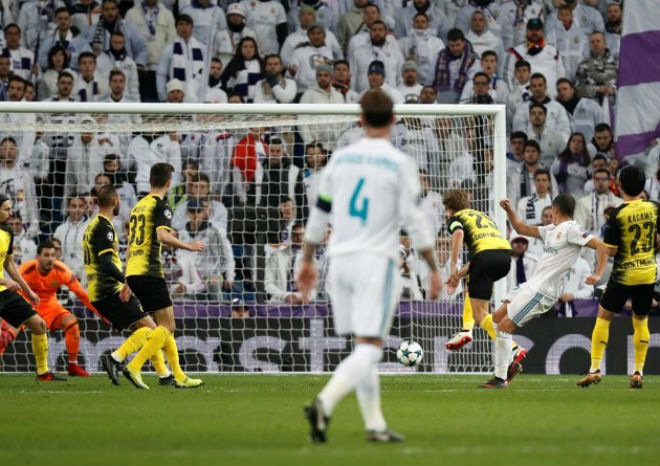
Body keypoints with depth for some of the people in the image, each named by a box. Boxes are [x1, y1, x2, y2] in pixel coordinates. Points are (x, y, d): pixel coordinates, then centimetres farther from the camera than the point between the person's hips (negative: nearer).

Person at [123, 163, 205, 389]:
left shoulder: (138, 206, 19)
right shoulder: (160, 206, -6)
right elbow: (162, 236, -22)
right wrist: (189, 246, -9)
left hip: (133, 272, 9)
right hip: (149, 272, -9)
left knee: (165, 326, 12)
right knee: (167, 326, -6)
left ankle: (179, 376, 11)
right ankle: (134, 367, -17)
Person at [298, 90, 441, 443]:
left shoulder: (340, 159, 8)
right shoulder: (400, 164, -5)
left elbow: (319, 212, 13)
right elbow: (414, 220, -8)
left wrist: (307, 261, 23)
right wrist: (434, 269, 0)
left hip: (341, 259, 5)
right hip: (376, 261, -5)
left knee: (364, 345, 14)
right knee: (369, 349, -8)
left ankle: (375, 424, 13)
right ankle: (324, 403, -29)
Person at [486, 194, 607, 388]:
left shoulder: (571, 230, -11)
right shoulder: (552, 230, 17)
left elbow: (601, 246, -17)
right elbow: (522, 229, 27)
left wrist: (597, 275, -24)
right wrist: (509, 211, 14)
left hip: (543, 291, -10)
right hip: (533, 285, 10)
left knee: (504, 326, -11)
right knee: (497, 318, 14)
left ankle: (501, 378, -5)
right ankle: (509, 365, 20)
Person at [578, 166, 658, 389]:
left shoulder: (618, 214, -14)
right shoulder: (654, 208, -3)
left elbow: (610, 250, -11)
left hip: (623, 274, -4)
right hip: (648, 272, 4)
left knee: (604, 316, 8)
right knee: (641, 321, 15)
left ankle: (595, 368, 1)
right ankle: (638, 372, 9)